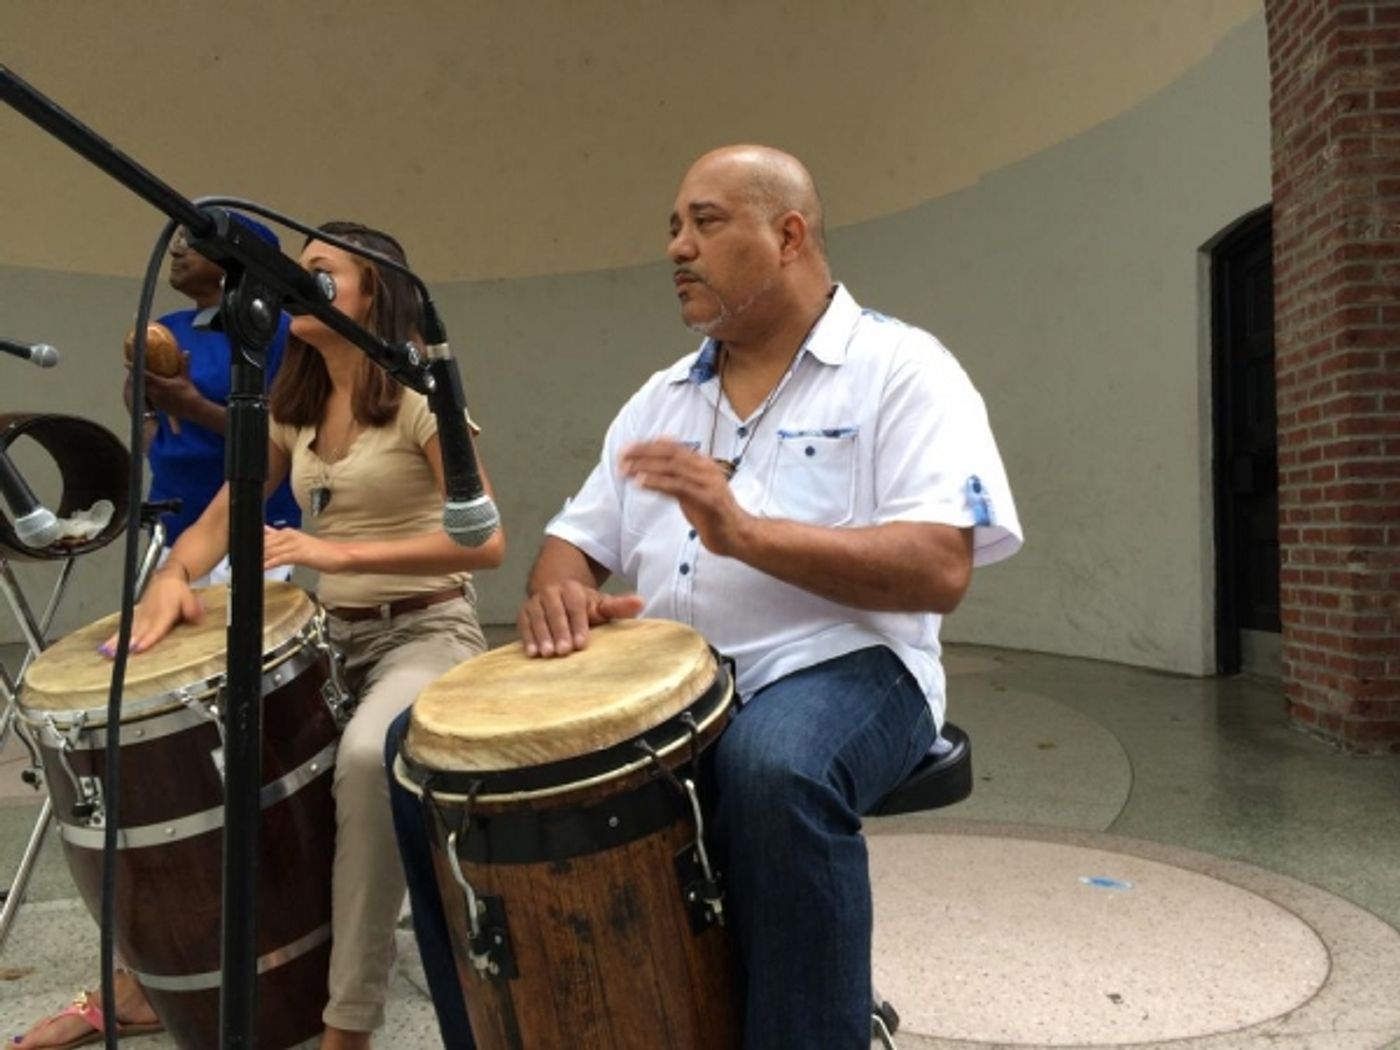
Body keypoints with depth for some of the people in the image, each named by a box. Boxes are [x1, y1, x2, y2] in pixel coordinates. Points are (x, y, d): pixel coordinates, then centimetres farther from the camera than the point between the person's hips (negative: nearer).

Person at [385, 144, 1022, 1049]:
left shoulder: (899, 368, -3)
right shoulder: (662, 397, 18)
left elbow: (941, 571, -16)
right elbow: (578, 538, 17)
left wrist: (748, 534, -26)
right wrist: (562, 593, -9)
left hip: (836, 667, -6)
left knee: (776, 770, -40)